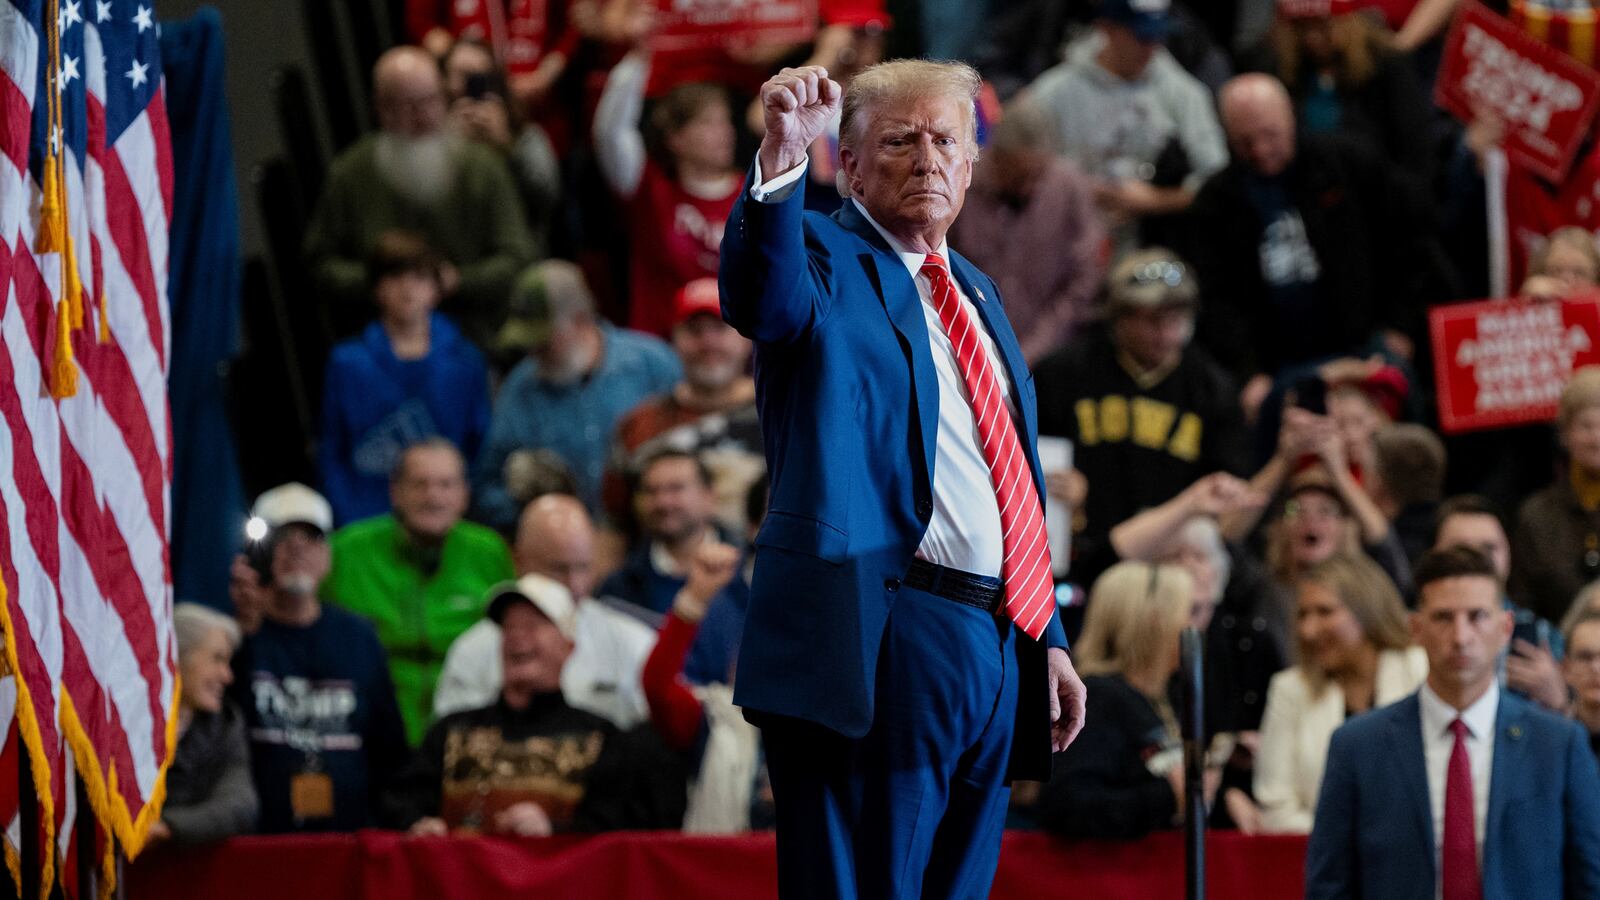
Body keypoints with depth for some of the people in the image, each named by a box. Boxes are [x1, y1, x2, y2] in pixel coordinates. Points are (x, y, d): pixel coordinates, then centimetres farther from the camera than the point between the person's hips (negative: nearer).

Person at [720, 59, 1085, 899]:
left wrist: (1049, 640, 22)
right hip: (880, 648, -8)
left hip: (998, 648, 8)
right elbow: (761, 299, -27)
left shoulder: (977, 294, 22)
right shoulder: (827, 260, -1)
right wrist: (780, 161, -43)